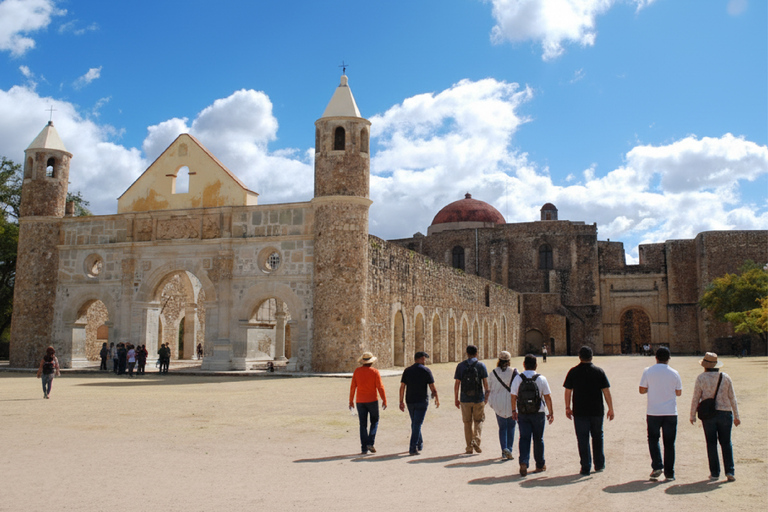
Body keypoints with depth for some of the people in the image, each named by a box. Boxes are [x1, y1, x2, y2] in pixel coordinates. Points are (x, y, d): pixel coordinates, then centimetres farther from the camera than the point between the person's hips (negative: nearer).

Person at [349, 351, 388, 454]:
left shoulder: (357, 371, 0)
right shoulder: (374, 372, -7)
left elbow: (352, 387, 0)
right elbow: (380, 387, -9)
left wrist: (351, 401, 6)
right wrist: (384, 400, -3)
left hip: (360, 401, 2)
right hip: (372, 400, -2)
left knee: (363, 424, 8)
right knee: (374, 422, 14)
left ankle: (364, 448, 6)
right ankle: (370, 443, -2)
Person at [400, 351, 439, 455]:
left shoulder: (407, 371, 4)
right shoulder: (426, 371, -6)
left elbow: (402, 387, 1)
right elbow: (432, 387, -7)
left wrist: (401, 401, 5)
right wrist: (437, 399, 6)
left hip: (410, 401, 4)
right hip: (422, 401, -4)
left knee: (415, 423, 19)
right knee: (417, 424, -3)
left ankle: (420, 445, 32)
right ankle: (412, 448, -8)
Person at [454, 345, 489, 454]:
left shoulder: (460, 366, 0)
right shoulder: (481, 366, -2)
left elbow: (457, 383, -1)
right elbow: (485, 383, -3)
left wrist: (456, 399, 6)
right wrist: (486, 397, 9)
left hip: (465, 399, 1)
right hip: (478, 399, -1)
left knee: (467, 423, 11)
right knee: (478, 421, 13)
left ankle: (469, 447, 12)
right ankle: (476, 441, -8)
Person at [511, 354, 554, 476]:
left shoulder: (517, 378, -5)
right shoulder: (541, 379, -7)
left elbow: (514, 397, -1)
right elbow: (547, 397, -3)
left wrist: (514, 411, 11)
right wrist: (551, 413, 7)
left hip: (522, 414, 0)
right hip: (538, 413, 0)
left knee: (524, 438, 4)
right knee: (538, 439, 13)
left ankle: (523, 462, -15)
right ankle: (540, 465, 25)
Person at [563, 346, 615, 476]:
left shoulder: (573, 372, -3)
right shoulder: (599, 371, -3)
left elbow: (568, 391, 0)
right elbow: (606, 391, -3)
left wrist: (567, 408, 10)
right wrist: (611, 409, 3)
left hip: (580, 411, -1)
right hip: (597, 411, 1)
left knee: (583, 440, 4)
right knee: (597, 437, 18)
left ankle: (585, 468, 4)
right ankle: (599, 465, 24)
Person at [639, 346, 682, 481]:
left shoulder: (648, 371, -4)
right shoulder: (674, 373, -1)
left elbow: (642, 390, -1)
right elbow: (679, 392, 7)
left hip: (653, 412, -1)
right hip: (670, 412, 1)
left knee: (653, 439, 14)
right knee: (669, 442, 8)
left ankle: (657, 466, -1)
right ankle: (669, 473, 11)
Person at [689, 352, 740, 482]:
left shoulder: (701, 378, -5)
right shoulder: (725, 377, 2)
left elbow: (696, 398, -4)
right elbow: (732, 398, 4)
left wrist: (692, 415, 4)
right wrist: (736, 416, 11)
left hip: (708, 414, -2)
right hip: (725, 413, 2)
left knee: (711, 443, 6)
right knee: (726, 443, 10)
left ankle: (714, 473, 8)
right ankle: (730, 471, 1)